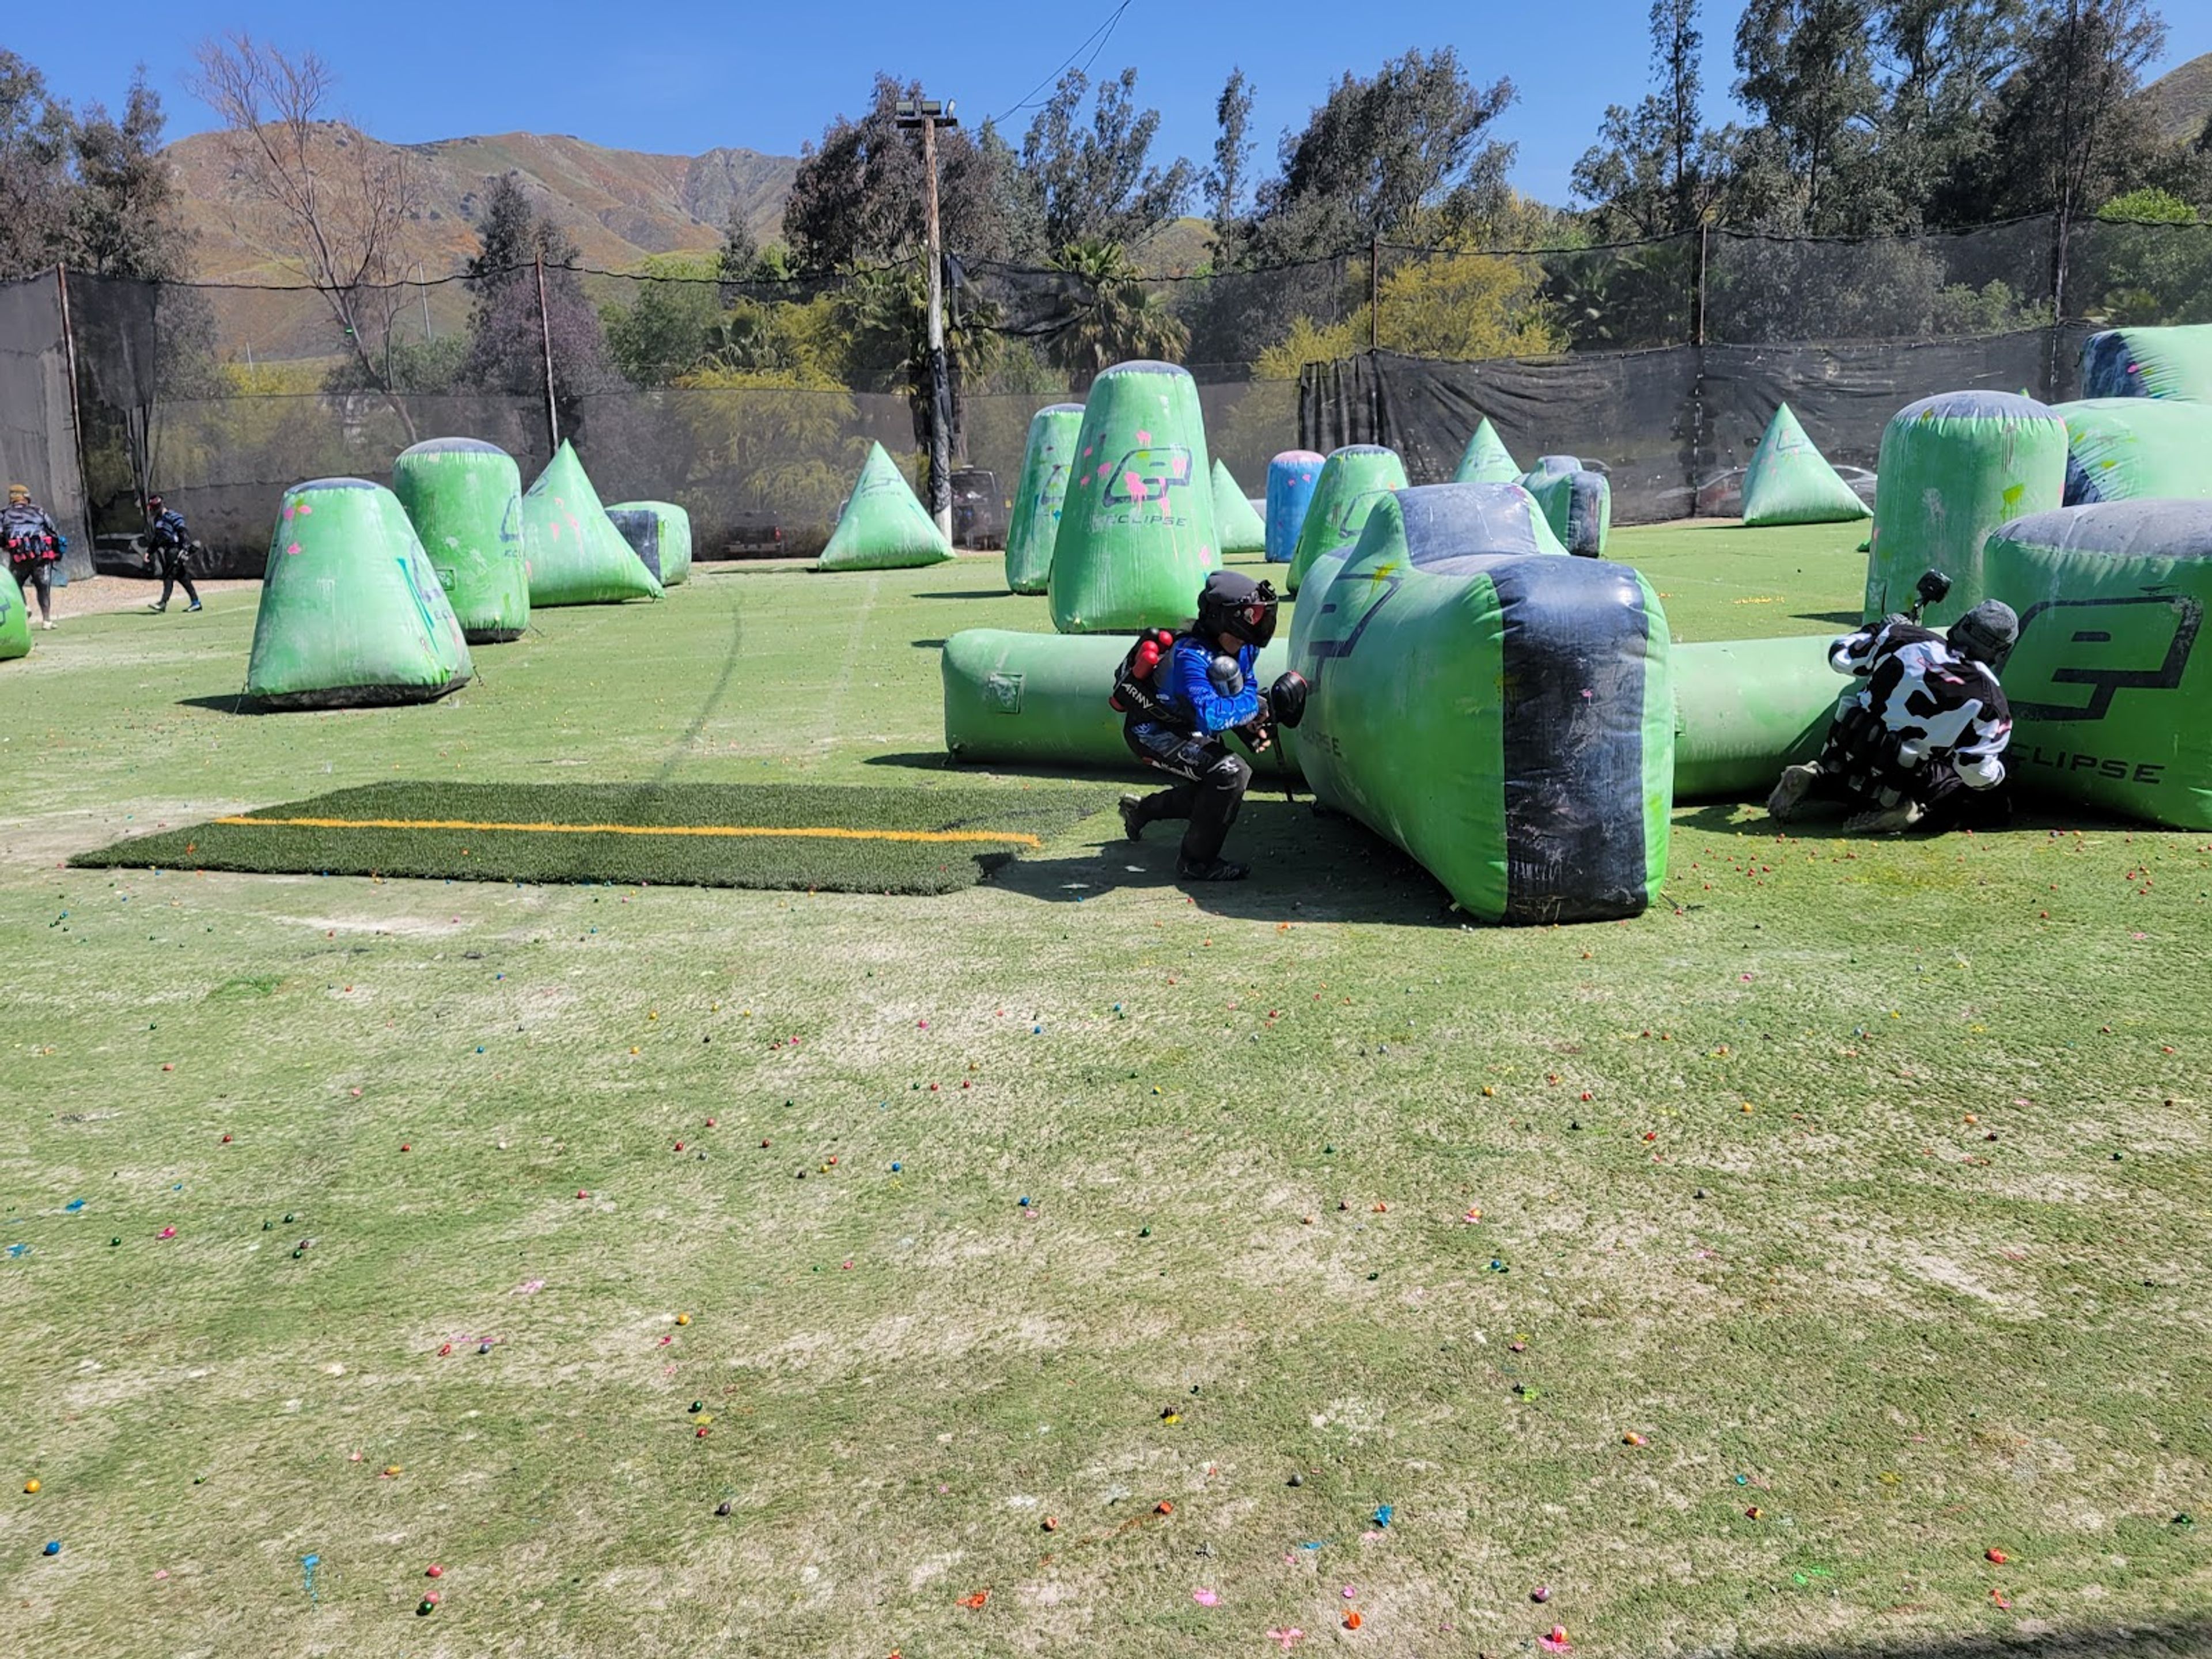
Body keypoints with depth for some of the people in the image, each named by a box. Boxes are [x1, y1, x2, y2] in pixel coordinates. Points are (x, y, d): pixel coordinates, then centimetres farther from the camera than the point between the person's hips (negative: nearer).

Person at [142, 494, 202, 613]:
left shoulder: (172, 516, -10)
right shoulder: (157, 519, 17)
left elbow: (184, 532, -17)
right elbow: (156, 538, 25)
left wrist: (185, 548, -26)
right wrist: (149, 551, 19)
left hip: (175, 549, -9)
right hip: (168, 550, 9)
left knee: (169, 576, -12)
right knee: (181, 577, 8)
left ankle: (163, 603, -15)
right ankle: (195, 602, 10)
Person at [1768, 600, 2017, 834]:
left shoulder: (1901, 636, -6)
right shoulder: (1989, 699, -11)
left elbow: (1840, 657, 6)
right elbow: (1978, 773, -15)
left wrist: (1876, 630, 24)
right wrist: (1999, 771, 10)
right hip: (1904, 781, -4)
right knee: (1995, 804, 9)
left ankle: (1814, 783, 6)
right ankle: (1910, 814, -10)